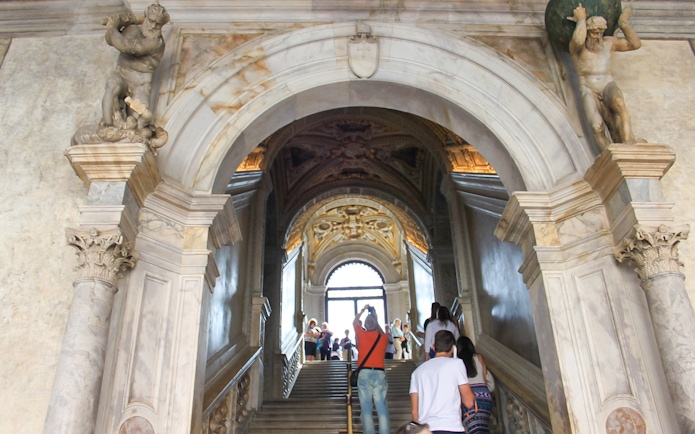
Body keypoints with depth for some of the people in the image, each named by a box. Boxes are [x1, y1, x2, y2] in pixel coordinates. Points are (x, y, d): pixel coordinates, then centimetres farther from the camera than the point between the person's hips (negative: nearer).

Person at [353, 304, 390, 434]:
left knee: (366, 409, 0)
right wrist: (376, 320, 36)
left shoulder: (361, 334, 3)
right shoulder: (383, 338, 6)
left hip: (364, 373, -1)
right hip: (380, 373, 1)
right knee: (382, 410, 0)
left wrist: (363, 310, 34)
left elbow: (354, 322, 24)